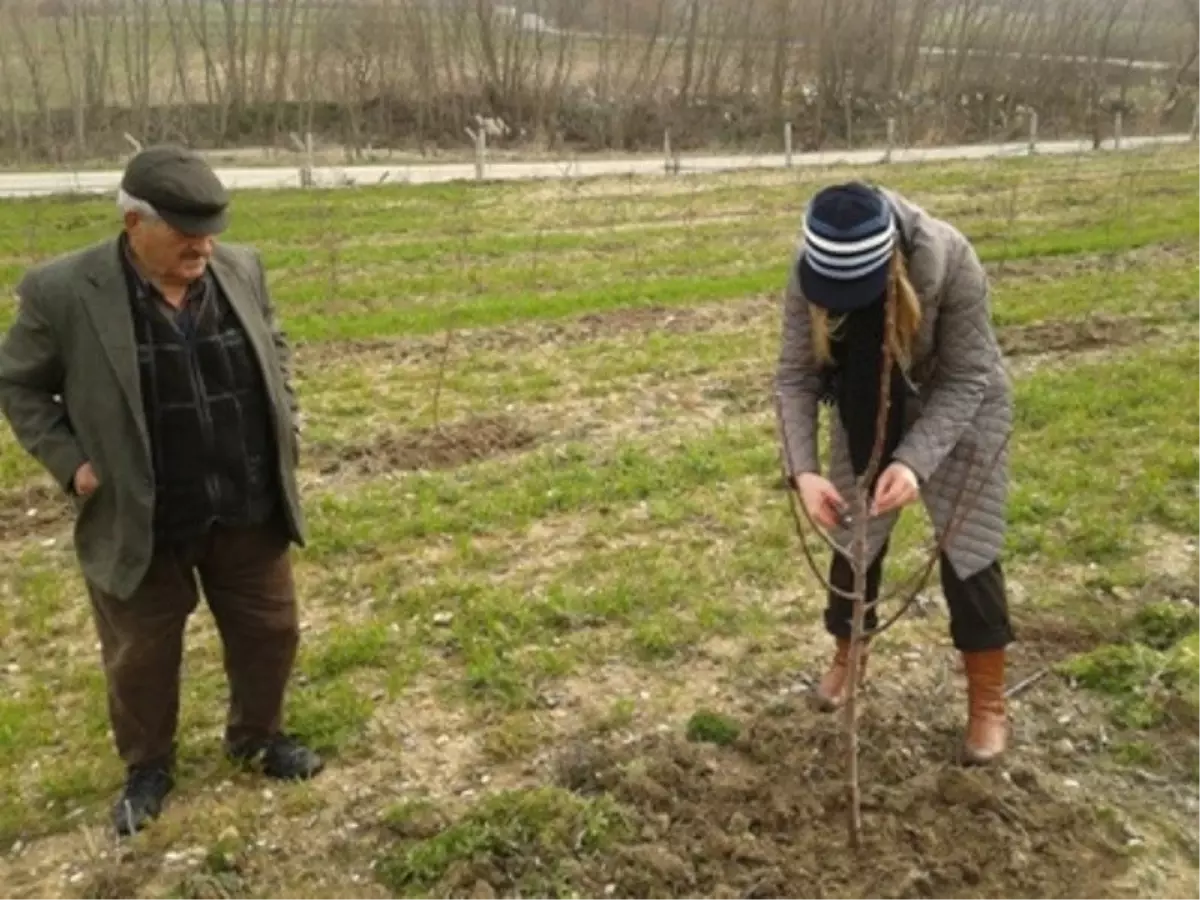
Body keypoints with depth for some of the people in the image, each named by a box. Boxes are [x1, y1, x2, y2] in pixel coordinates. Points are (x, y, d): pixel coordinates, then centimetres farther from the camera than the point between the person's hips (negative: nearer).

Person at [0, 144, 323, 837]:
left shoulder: (242, 270, -4)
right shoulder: (63, 292, -15)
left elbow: (275, 349, 13)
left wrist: (287, 425, 4)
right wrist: (70, 462, -10)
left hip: (249, 513, 3)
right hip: (138, 522, -3)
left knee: (270, 632, 16)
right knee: (141, 656, 13)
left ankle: (258, 738, 40)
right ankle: (148, 767, 37)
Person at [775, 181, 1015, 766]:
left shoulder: (949, 261, -36)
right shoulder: (809, 274, -28)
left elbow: (965, 379, -29)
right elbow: (794, 376, -22)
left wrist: (914, 461, -42)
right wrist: (803, 469, -36)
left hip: (958, 409, -3)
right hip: (867, 412, 3)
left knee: (965, 547, -2)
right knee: (852, 536, 11)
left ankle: (988, 700, 13)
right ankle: (849, 651, 37)